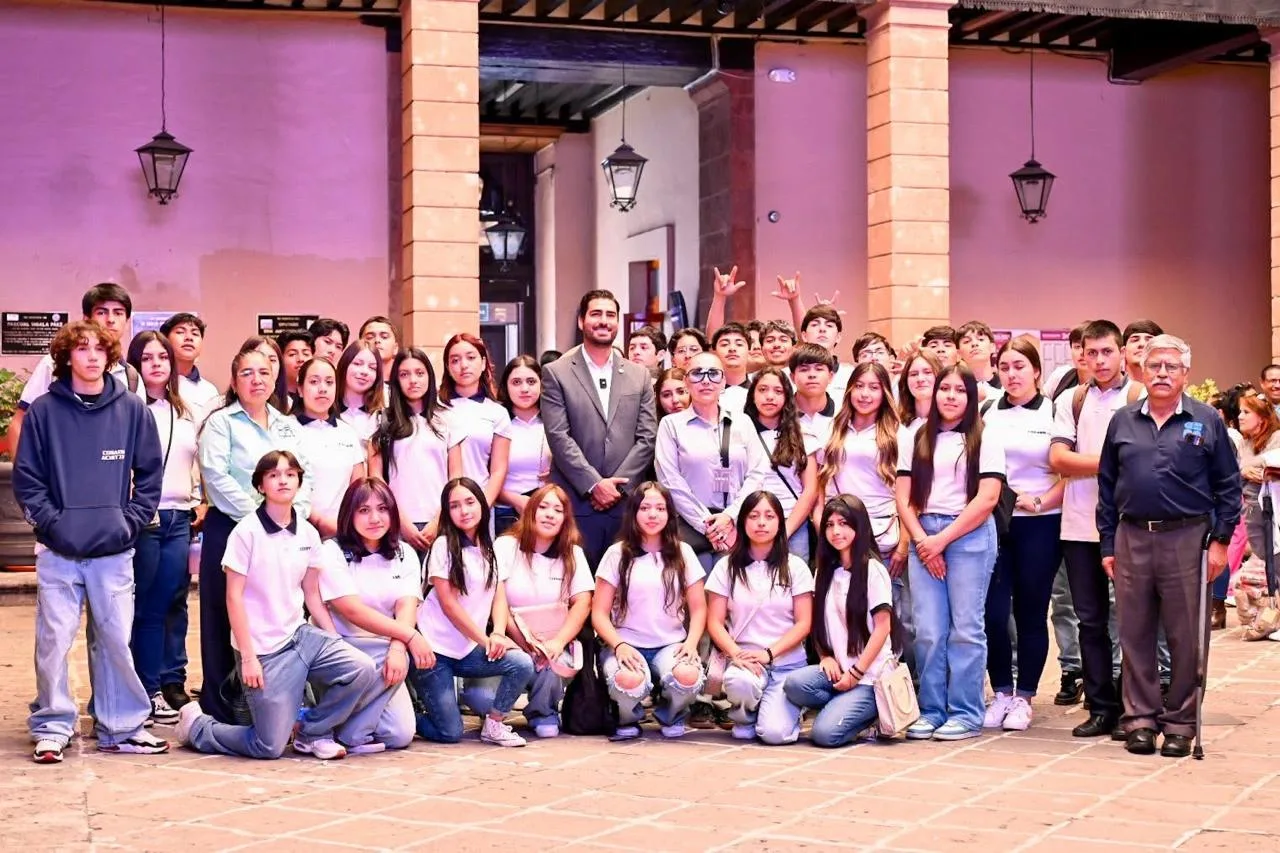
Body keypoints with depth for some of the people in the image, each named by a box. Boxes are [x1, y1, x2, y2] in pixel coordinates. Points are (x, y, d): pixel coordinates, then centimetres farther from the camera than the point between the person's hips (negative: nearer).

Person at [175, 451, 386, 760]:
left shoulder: (308, 534, 6)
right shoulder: (247, 532, -9)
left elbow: (312, 596, 12)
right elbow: (234, 597, -9)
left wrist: (337, 645, 4)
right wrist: (248, 657, -14)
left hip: (301, 635, 5)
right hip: (265, 650, -5)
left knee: (363, 671, -20)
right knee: (270, 746, -8)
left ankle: (312, 731, 4)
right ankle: (196, 723, 19)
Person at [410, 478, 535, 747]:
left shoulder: (491, 550, 11)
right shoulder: (444, 546, -6)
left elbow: (500, 599, 4)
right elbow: (448, 604, -12)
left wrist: (498, 634, -16)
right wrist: (485, 639, -15)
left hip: (467, 651, 5)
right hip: (434, 647, -5)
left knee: (523, 664, -21)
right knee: (450, 733, -12)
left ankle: (494, 725, 0)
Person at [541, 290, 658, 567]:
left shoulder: (639, 376, 13)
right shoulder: (556, 373, 4)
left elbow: (647, 438, 6)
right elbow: (558, 437, -5)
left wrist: (618, 486, -5)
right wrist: (594, 485, -12)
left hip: (626, 504, 3)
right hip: (576, 504, -2)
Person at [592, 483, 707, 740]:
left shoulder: (682, 554, 9)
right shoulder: (617, 554, 3)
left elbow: (698, 608, 9)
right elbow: (599, 613, 0)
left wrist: (691, 643, -11)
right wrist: (619, 645, -17)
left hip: (670, 645, 2)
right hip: (627, 645, -2)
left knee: (688, 676, -35)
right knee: (628, 680, -38)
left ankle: (671, 715, 3)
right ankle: (628, 718, 1)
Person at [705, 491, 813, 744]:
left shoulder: (795, 567, 4)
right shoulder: (727, 567, 5)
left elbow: (803, 623, 0)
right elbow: (715, 622, 2)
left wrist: (768, 653, -14)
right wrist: (736, 654, -17)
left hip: (787, 663, -1)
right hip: (744, 659, 1)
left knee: (775, 732, -23)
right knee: (740, 681, -37)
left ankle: (788, 709, 15)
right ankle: (744, 717, 0)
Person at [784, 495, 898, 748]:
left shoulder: (873, 570, -6)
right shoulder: (825, 572, 13)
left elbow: (883, 627, -9)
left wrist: (856, 673, -13)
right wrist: (826, 657, -3)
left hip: (869, 674, -6)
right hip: (837, 669, 6)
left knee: (825, 733, -24)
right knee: (795, 684, -27)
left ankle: (870, 713, 4)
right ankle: (844, 707, -2)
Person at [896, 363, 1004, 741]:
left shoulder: (985, 440, 3)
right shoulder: (915, 438, 14)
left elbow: (987, 499, -6)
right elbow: (904, 498, 9)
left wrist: (942, 540, -8)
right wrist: (921, 539, -6)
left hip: (970, 536, -3)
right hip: (923, 537, 3)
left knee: (965, 628, -3)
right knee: (928, 631, 0)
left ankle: (966, 714, 3)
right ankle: (931, 711, 9)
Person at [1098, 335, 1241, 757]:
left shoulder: (1207, 421, 2)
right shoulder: (1123, 421, 9)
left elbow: (1228, 486, 3)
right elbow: (1106, 485, 11)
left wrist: (1221, 540, -4)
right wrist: (1108, 544, 6)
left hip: (1187, 539, -2)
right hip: (1132, 538, 2)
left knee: (1186, 636, 3)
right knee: (1135, 634, 6)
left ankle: (1180, 722, 12)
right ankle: (1140, 717, 16)